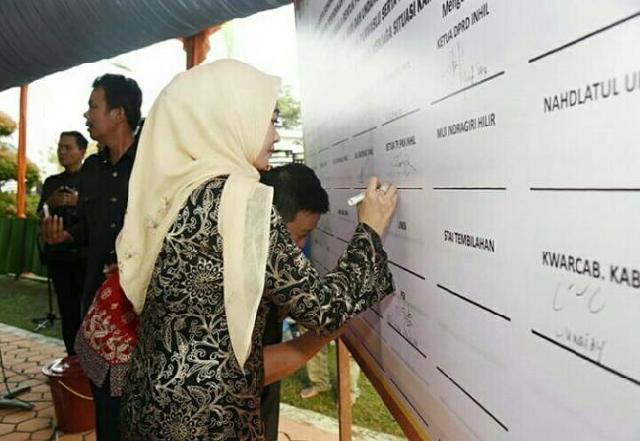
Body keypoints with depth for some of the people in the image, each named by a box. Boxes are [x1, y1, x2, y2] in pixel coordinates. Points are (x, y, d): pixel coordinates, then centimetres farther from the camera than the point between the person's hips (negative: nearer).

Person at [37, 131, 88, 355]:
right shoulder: (51, 182, 16)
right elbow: (40, 216, 14)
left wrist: (80, 202, -17)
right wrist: (51, 203, -6)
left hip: (86, 254, -4)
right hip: (58, 255, 4)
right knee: (68, 310, 7)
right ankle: (73, 359, 14)